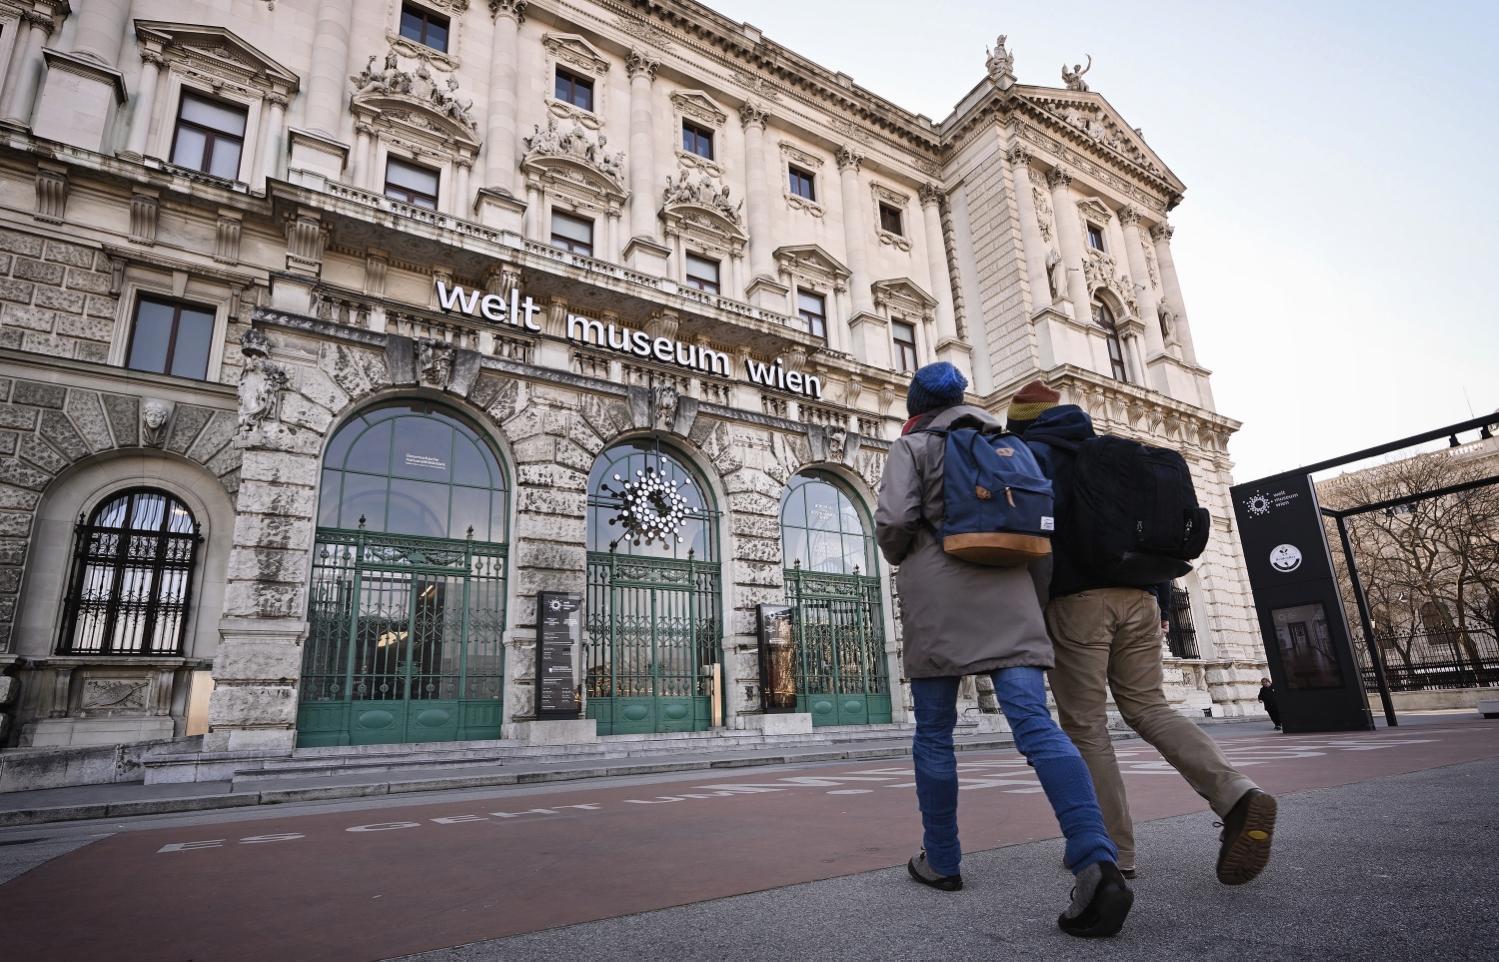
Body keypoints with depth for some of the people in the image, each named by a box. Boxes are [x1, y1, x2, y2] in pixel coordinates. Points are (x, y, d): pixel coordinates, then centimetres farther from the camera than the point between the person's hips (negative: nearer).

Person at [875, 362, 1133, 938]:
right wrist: (1037, 601, 19)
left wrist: (898, 557, 13)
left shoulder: (913, 444, 7)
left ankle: (941, 861, 17)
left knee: (934, 731, 7)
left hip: (939, 593, -4)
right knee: (1035, 722, -7)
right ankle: (1097, 861, -23)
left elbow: (893, 520, -8)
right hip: (1009, 592, 4)